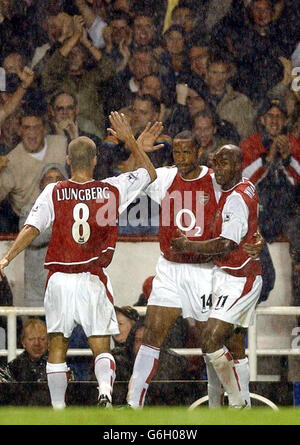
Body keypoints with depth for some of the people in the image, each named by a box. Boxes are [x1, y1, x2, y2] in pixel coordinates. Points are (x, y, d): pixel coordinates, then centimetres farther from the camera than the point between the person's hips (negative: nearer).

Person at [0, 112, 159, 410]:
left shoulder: (54, 192, 0)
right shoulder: (112, 190, 2)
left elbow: (31, 229, -10)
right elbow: (149, 173, 17)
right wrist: (130, 139, 20)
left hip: (59, 279, 0)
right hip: (94, 281, 0)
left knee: (57, 346, 10)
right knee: (102, 348, 3)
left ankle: (58, 408, 9)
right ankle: (105, 390, -25)